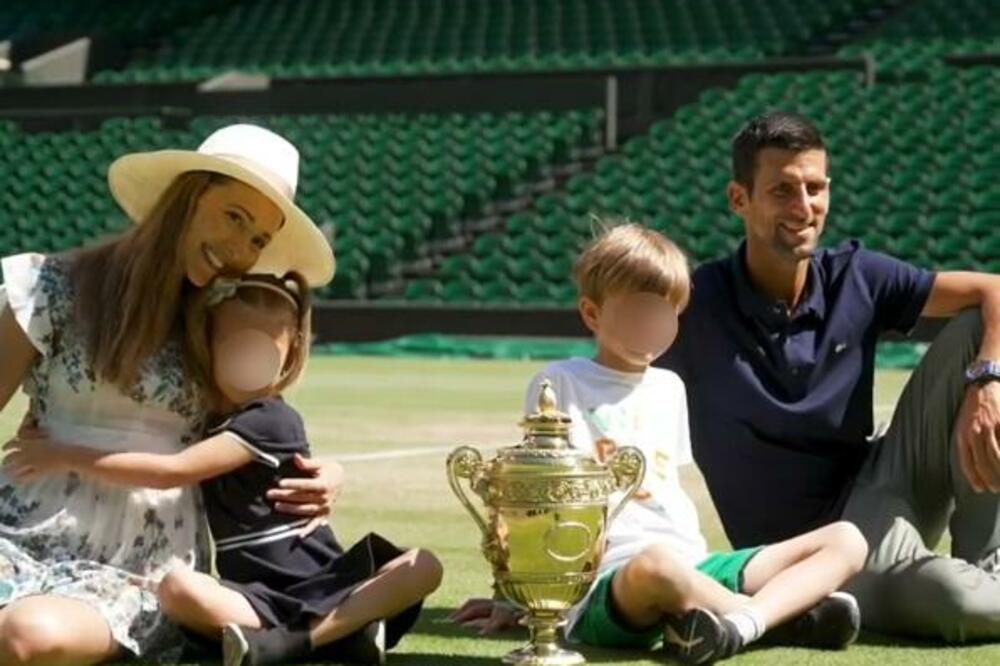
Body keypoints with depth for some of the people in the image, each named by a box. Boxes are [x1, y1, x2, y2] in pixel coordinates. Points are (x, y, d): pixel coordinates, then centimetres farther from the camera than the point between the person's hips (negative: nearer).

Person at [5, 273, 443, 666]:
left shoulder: (271, 422, -13)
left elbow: (172, 471, -21)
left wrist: (67, 457, -15)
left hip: (323, 588, -4)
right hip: (255, 598, 4)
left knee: (423, 566, -29)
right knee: (175, 589, -29)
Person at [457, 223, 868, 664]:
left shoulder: (669, 387, 22)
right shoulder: (561, 383, 2)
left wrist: (696, 555, 13)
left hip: (695, 568, 7)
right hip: (609, 585, -7)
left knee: (846, 539, -4)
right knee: (656, 562, -44)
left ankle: (740, 624, -30)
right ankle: (791, 614, -18)